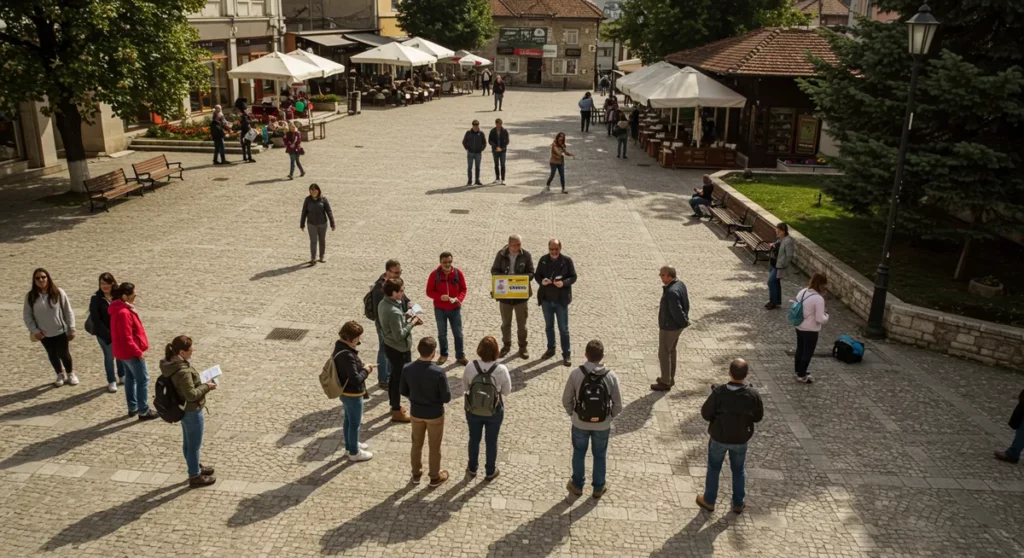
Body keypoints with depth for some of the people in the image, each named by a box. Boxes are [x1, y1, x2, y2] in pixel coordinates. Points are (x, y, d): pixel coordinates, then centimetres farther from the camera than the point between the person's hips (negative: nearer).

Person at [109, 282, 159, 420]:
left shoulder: (120, 309, 5)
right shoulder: (124, 313, -27)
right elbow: (126, 338, -26)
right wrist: (138, 352, -18)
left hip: (124, 351, 10)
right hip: (130, 352, -10)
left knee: (130, 377, 19)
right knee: (143, 380, 0)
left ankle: (133, 407, 29)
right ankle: (143, 411, 6)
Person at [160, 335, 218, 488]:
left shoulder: (170, 364, -4)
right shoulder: (183, 371, -33)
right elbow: (191, 395, -28)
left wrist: (201, 383, 5)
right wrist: (206, 387, -16)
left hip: (183, 409, 9)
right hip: (191, 411, -9)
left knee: (188, 442, 25)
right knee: (194, 445, 9)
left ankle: (195, 467, 44)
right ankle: (195, 477, 25)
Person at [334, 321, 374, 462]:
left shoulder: (340, 345, -4)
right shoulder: (347, 355, -34)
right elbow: (356, 379, -32)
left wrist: (361, 367, -2)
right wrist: (366, 370, -16)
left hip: (345, 392, 9)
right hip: (352, 394, -9)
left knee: (348, 420, 26)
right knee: (355, 424, 10)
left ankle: (349, 446, 45)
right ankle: (354, 453, 28)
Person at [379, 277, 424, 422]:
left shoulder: (383, 303, -1)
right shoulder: (394, 312, -31)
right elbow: (399, 335, -27)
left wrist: (408, 320, 1)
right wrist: (411, 323, -17)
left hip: (390, 346, 9)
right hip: (399, 350, -9)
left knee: (394, 377, 23)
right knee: (399, 379, 6)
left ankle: (394, 405, 39)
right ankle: (397, 412, 20)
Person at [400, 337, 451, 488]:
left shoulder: (407, 369, -17)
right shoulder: (438, 373, -29)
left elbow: (404, 392, -3)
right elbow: (446, 398, -19)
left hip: (416, 412, 3)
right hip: (434, 414, -3)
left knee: (417, 444, 24)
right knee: (434, 447, 17)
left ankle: (416, 474, 41)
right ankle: (435, 477, 34)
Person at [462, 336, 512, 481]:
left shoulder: (470, 367, -19)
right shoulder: (501, 369, -23)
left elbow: (464, 388, -4)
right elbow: (507, 392, -9)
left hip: (473, 410, 1)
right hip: (494, 412, -1)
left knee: (474, 439, 24)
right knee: (491, 441, 20)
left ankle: (472, 468, 45)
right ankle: (490, 472, 38)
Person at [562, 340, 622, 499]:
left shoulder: (576, 374, -18)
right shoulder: (611, 377, -16)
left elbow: (566, 400, -9)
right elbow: (618, 406, -10)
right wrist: (609, 416, 9)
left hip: (580, 423, 0)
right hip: (602, 425, 0)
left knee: (579, 454, 23)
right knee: (600, 456, 23)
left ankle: (577, 485, 41)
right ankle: (599, 488, 40)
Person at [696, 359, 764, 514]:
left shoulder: (719, 392, -28)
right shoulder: (753, 395, -21)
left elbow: (706, 414, -17)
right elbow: (758, 417, -6)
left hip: (719, 437, -2)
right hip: (740, 439, 2)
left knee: (713, 468, 21)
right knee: (739, 470, 24)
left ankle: (709, 500, 36)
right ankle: (738, 503, 39)